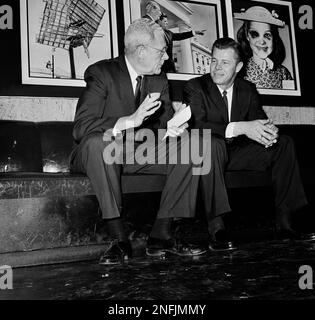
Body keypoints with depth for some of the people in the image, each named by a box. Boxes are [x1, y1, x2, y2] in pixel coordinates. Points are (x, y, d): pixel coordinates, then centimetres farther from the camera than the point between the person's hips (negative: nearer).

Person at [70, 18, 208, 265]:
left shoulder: (159, 81, 7)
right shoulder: (101, 73, -13)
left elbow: (165, 121, 7)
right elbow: (81, 128, -23)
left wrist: (173, 129, -19)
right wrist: (130, 121, -35)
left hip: (139, 154, 5)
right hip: (100, 153, -5)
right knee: (99, 141, -38)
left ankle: (161, 235, -17)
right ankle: (119, 239, -31)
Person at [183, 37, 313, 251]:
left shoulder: (248, 90, 10)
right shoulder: (195, 87, -7)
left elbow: (259, 120, 2)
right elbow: (197, 126, -23)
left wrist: (269, 131, -25)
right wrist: (241, 128, -34)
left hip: (238, 154, 5)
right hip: (207, 154, -5)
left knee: (285, 143, -11)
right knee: (213, 142, -38)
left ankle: (284, 222, -12)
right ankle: (216, 226, -37)